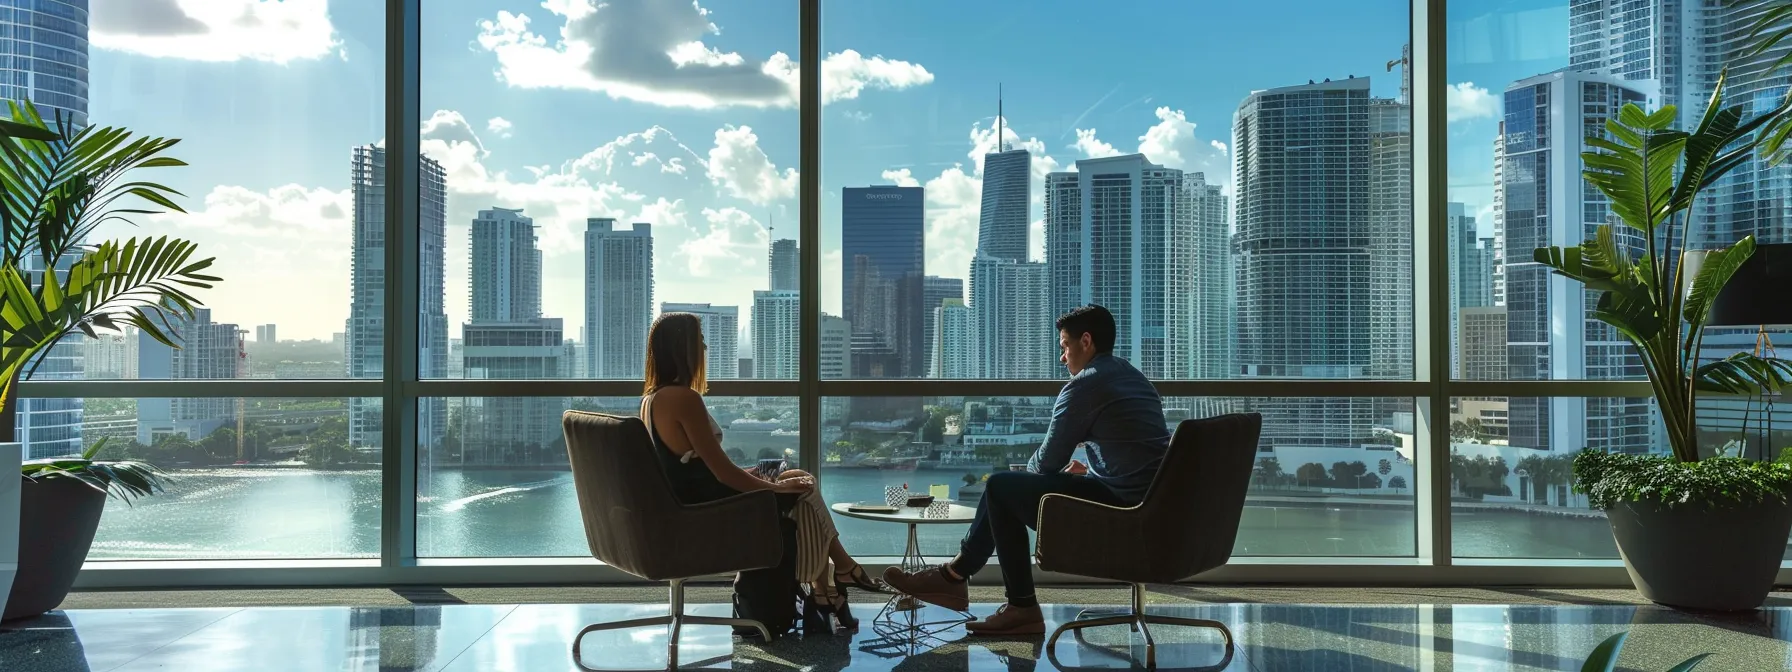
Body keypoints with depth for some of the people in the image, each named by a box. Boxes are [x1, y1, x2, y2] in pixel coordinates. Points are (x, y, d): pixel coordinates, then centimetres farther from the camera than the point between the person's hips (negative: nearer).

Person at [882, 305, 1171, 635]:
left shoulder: (1085, 384, -11)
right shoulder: (1133, 376, 17)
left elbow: (1047, 461, -6)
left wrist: (1028, 471, 16)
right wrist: (1087, 471, 19)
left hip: (1120, 508, -9)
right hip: (1152, 506, 10)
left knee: (1001, 487, -1)